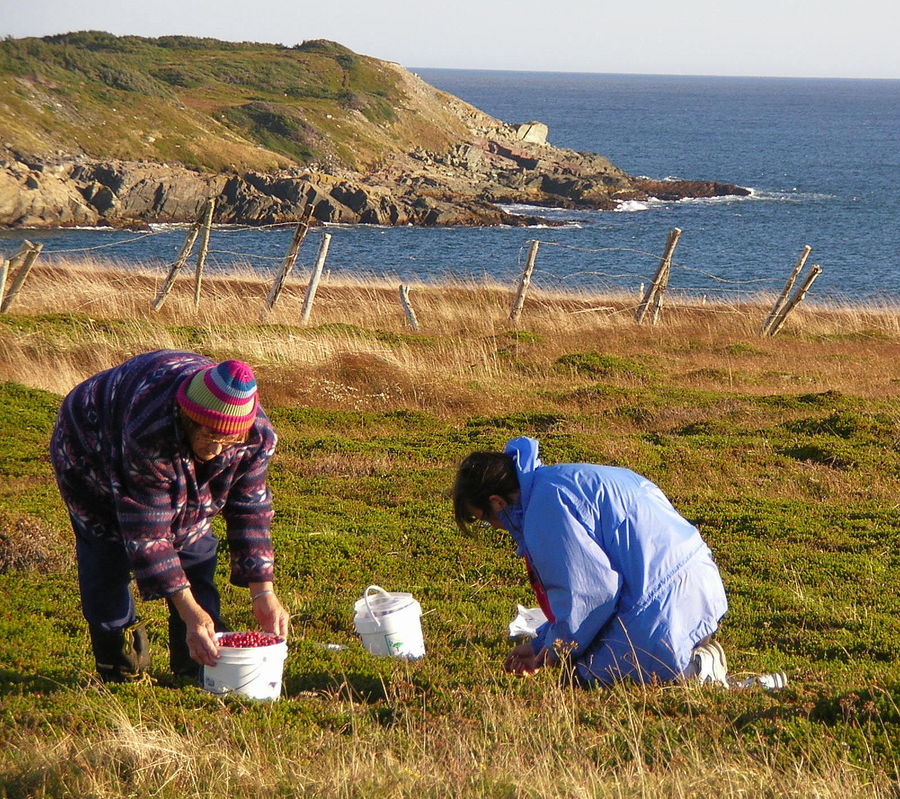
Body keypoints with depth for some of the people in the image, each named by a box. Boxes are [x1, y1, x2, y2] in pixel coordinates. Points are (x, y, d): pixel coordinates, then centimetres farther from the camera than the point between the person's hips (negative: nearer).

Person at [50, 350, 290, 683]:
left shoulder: (258, 436, -30)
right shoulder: (149, 432, -47)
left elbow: (250, 509, -15)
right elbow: (147, 533, -41)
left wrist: (263, 593, -20)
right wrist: (190, 611, -42)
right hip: (91, 452, -5)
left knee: (195, 548, -3)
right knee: (108, 555, -14)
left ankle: (199, 663, 6)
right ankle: (120, 670, -2)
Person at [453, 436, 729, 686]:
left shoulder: (546, 504, -16)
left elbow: (593, 588, -18)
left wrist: (558, 647, -3)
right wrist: (540, 644, 25)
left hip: (664, 602, -10)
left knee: (591, 675, -4)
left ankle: (696, 668, -9)